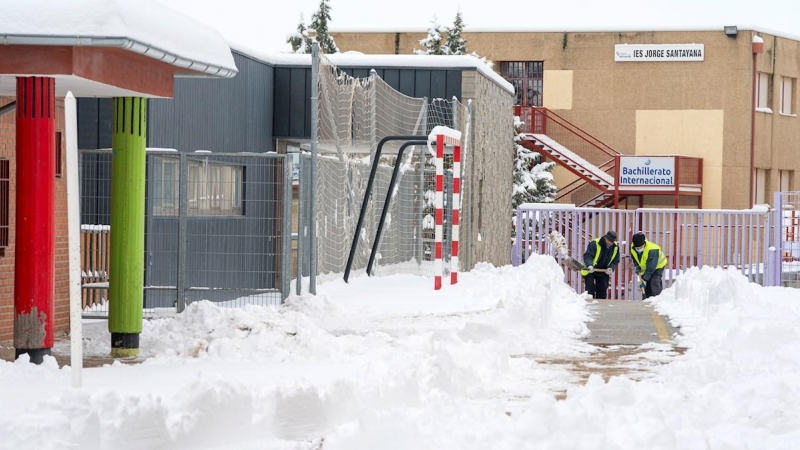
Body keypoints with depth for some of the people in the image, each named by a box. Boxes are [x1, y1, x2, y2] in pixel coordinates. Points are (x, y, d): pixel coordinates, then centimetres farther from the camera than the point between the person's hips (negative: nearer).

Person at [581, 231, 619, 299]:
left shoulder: (616, 247, -5)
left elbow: (615, 260, 2)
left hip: (604, 272, 5)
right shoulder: (594, 243, -23)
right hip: (590, 271, -5)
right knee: (590, 291, -10)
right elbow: (587, 256, -29)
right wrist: (589, 265, -48)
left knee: (602, 291, 6)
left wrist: (611, 268, -19)